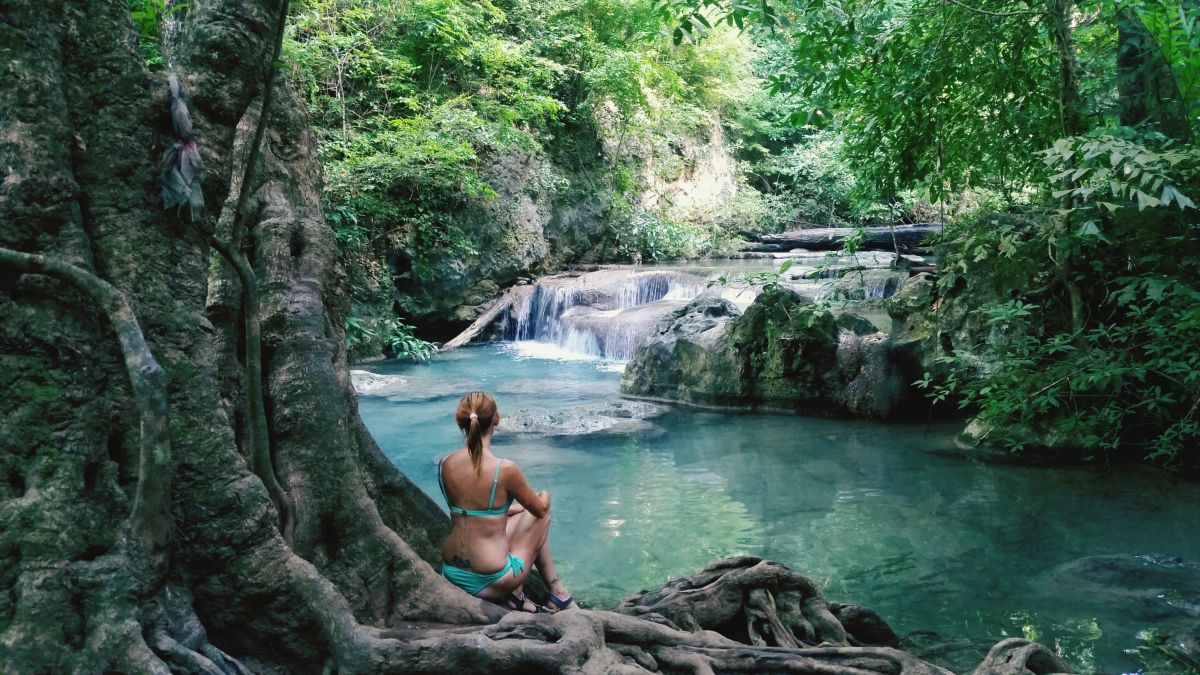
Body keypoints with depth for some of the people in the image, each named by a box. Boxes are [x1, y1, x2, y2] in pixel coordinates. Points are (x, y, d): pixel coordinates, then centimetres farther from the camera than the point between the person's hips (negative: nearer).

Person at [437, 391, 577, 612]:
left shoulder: (445, 465, -4)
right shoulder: (505, 469, -20)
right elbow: (540, 508, -2)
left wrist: (522, 507, 24)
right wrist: (544, 497, 22)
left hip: (452, 574, 5)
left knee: (520, 515, 27)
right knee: (541, 515, 19)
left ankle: (516, 595, 18)